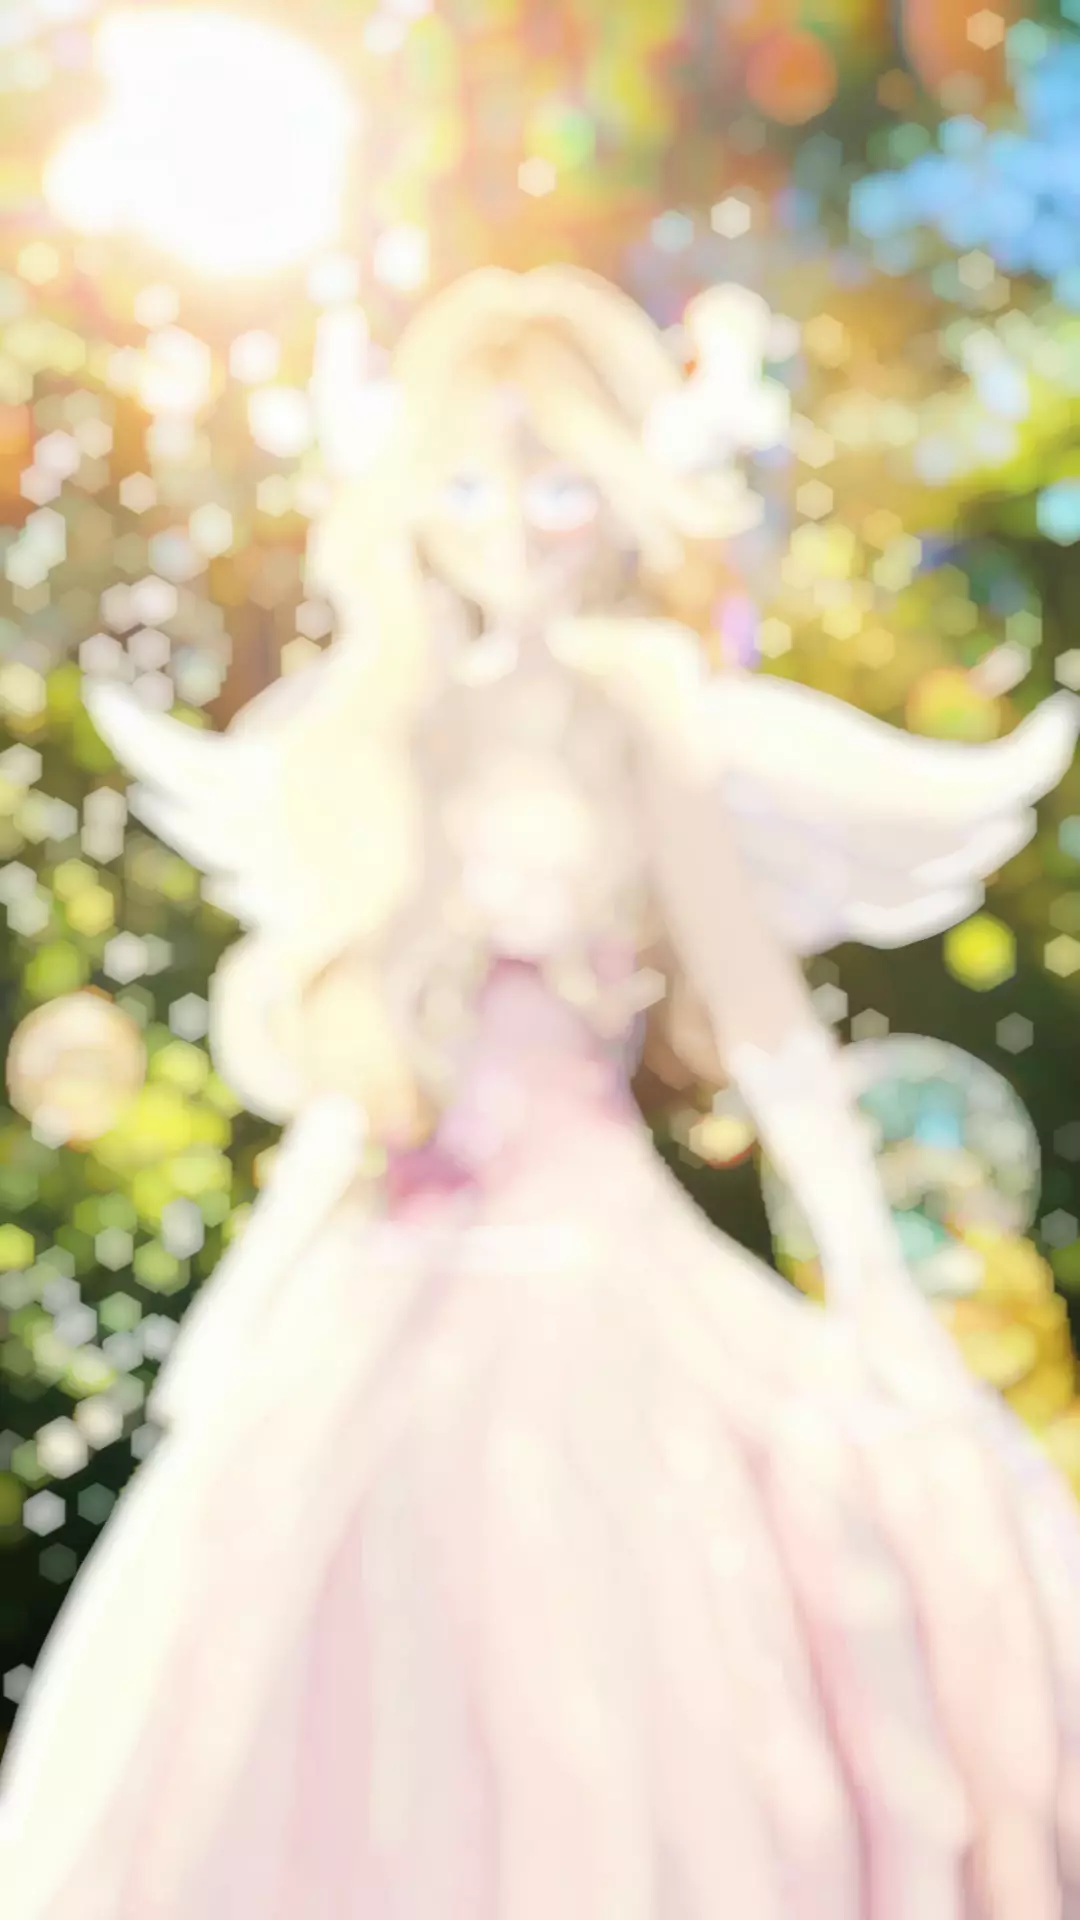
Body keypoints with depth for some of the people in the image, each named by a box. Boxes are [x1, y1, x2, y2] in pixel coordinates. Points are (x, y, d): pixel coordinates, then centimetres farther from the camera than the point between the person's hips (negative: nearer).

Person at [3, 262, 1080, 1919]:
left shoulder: (640, 733, 1)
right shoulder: (408, 740, 10)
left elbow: (759, 1006, -1)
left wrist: (871, 1277, -6)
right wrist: (264, 1277, 17)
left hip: (599, 1257, -3)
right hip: (409, 1275, 3)